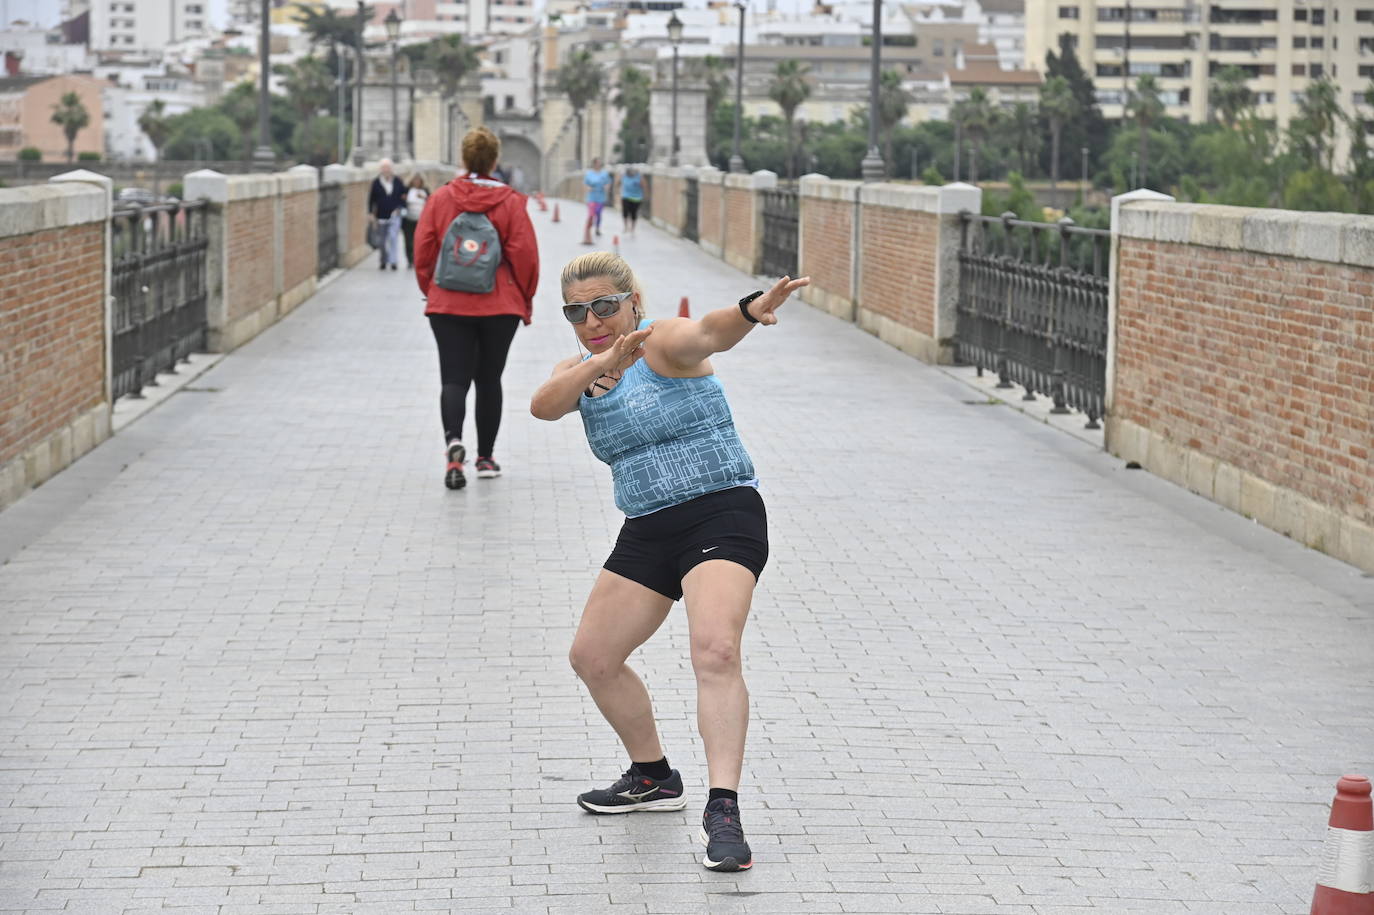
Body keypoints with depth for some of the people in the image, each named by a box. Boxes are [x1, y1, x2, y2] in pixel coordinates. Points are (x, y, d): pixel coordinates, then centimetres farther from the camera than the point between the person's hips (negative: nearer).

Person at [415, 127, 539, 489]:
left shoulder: (440, 198, -2)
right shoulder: (510, 201, -6)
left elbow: (423, 251, 1)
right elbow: (525, 255, -5)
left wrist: (430, 291, 15)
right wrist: (526, 299, 8)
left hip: (448, 305, 0)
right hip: (500, 306, 0)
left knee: (454, 378, 0)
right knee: (489, 379, 13)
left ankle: (453, 441, -26)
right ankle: (485, 457, 18)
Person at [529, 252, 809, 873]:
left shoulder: (664, 342, -9)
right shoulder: (577, 372, 9)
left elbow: (707, 334, -33)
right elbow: (544, 405, -15)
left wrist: (749, 311, -58)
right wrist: (601, 364, -35)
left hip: (721, 514, -8)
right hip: (647, 531, 8)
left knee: (715, 650, -27)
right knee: (592, 658, 13)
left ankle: (723, 810, -33)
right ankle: (653, 777, 34)